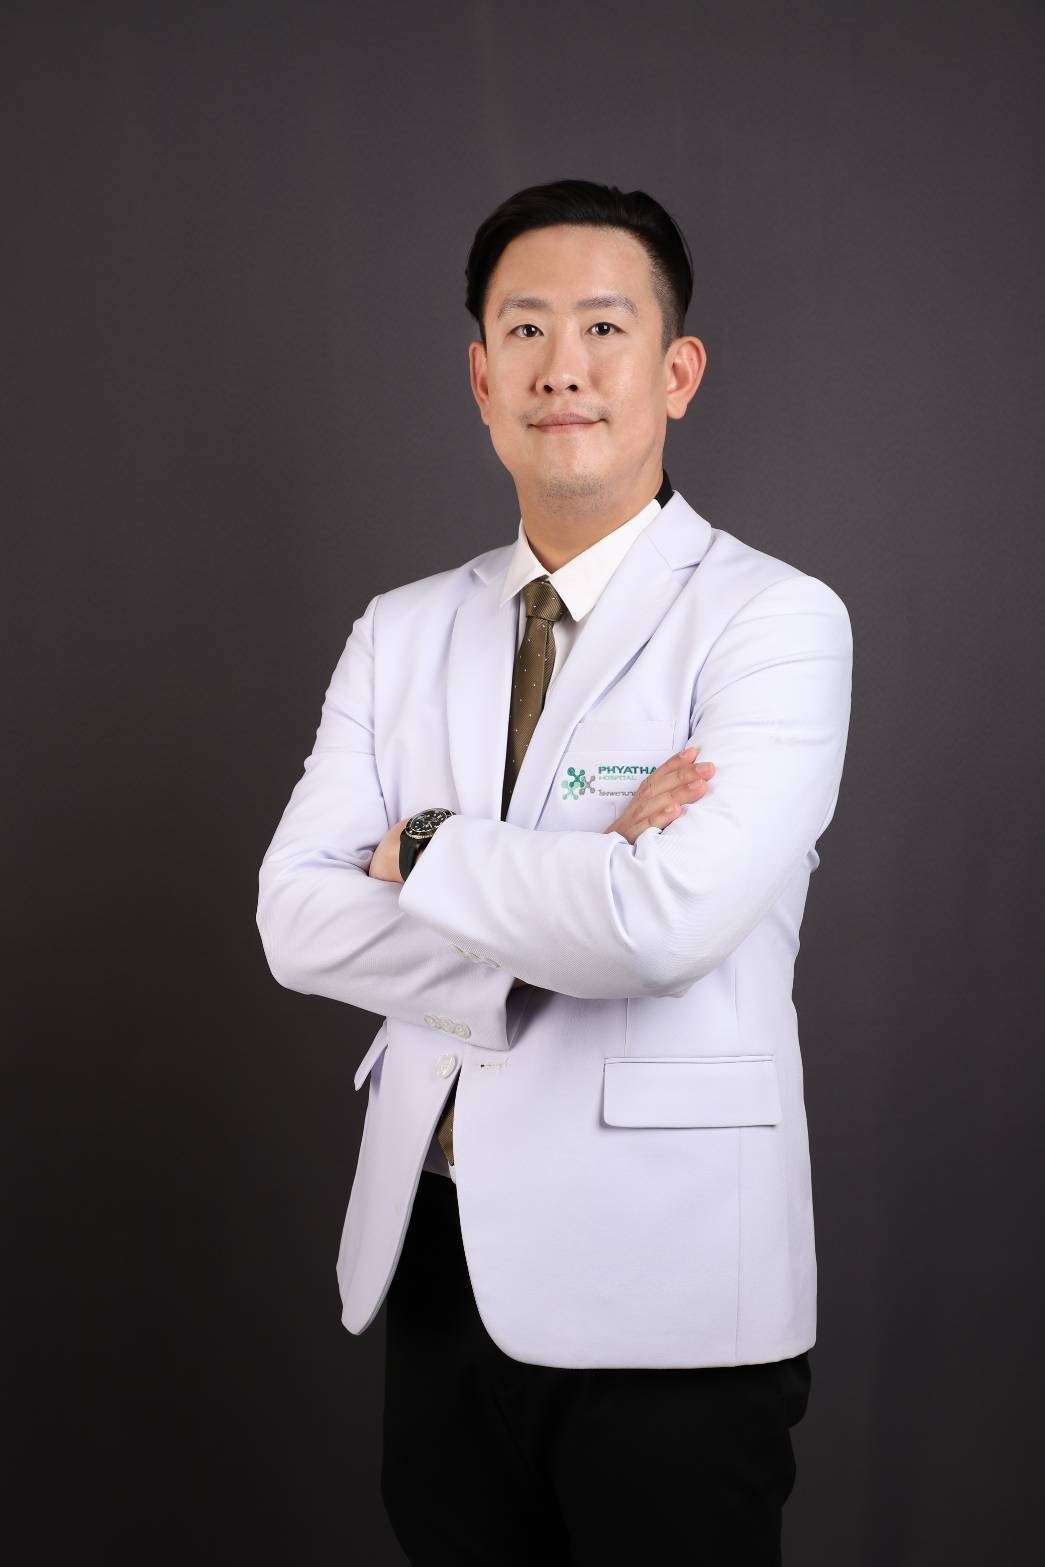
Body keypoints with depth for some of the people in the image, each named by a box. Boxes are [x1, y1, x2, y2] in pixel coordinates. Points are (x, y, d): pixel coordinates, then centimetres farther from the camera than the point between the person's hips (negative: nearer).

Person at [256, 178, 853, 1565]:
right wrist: (577, 896, -15)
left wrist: (428, 852, -8)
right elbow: (296, 921, -3)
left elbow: (672, 919, -23)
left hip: (662, 1294, -4)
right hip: (432, 1261, 5)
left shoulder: (774, 621, -9)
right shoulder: (401, 631, 8)